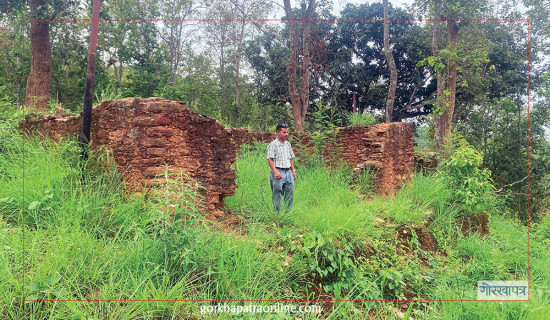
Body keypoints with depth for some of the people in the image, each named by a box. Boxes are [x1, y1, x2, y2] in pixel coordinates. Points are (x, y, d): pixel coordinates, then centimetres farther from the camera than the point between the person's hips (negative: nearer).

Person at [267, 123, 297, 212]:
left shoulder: (288, 144, 15)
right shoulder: (273, 145, -7)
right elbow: (270, 159, -14)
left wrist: (293, 170, 14)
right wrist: (275, 171, -24)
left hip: (288, 172, 7)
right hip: (278, 173, -7)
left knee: (290, 195, 8)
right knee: (277, 196, -2)